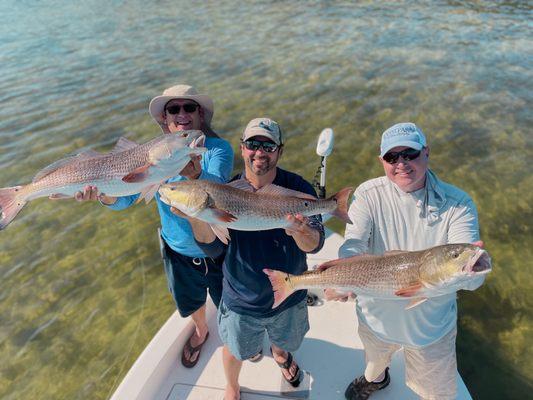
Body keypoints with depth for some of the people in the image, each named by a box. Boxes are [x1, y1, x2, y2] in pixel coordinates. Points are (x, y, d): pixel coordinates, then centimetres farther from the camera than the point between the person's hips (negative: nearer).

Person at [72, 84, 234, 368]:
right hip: (178, 251, 3)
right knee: (191, 301, 29)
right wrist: (103, 193, -40)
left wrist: (195, 174, -62)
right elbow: (125, 196, -18)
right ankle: (201, 332, 64)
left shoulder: (218, 148, -22)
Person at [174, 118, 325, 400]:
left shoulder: (298, 188, -20)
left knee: (285, 340, 31)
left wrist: (300, 232, -50)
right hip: (241, 299, 0)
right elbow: (213, 247, -26)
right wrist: (197, 217, -47)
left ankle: (280, 355, 69)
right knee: (235, 350, 25)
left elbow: (315, 245, -26)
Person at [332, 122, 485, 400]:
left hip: (431, 326, -1)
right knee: (375, 359, 33)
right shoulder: (369, 195, -18)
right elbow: (352, 246, -28)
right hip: (376, 316, 2)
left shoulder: (458, 204, -20)